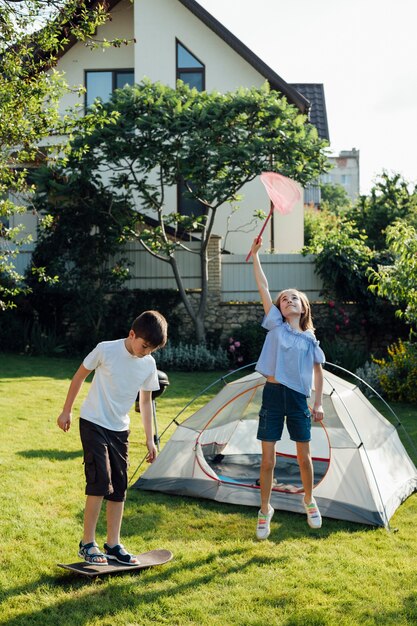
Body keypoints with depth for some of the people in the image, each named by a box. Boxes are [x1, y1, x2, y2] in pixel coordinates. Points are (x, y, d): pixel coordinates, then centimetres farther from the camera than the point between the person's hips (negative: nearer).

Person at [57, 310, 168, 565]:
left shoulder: (149, 364, -3)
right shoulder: (106, 350, -16)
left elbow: (146, 401, 8)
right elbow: (80, 376, -2)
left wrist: (150, 439, 8)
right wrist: (66, 410, 4)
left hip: (120, 429, 5)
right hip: (93, 423, -5)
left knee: (119, 487, 6)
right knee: (100, 481, -14)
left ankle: (113, 544, 17)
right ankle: (87, 544, -1)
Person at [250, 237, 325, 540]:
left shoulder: (310, 339, 5)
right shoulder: (275, 326, 2)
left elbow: (318, 370, 14)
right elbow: (263, 287, -4)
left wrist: (319, 403, 7)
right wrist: (255, 254, -9)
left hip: (298, 399, 1)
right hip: (273, 395, -1)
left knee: (304, 456, 10)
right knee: (268, 460, 2)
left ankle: (309, 500, 36)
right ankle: (265, 510, 18)